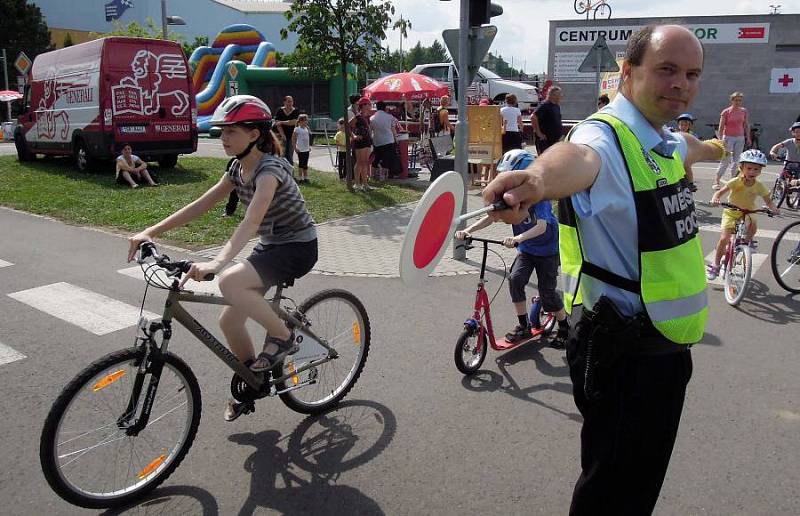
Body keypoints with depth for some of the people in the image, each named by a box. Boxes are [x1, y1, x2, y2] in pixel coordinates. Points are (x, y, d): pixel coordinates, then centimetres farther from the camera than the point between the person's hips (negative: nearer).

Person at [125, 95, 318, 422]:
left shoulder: (269, 169, -23)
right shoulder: (239, 168, 3)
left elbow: (251, 222, -38)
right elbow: (201, 205, 3)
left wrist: (216, 263, -51)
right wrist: (152, 231, -5)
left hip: (297, 247, -9)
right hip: (270, 246, 9)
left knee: (230, 282, -32)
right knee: (229, 320, 5)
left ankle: (283, 337, -11)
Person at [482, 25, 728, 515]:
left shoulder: (666, 142, 8)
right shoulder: (607, 136, -20)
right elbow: (577, 156, -46)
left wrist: (714, 148, 57)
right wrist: (539, 178, -69)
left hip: (667, 344, 9)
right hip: (626, 355, -9)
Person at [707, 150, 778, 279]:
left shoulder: (759, 186, -9)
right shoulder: (736, 182, -17)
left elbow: (768, 201, 0)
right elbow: (720, 192, -20)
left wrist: (773, 208, -23)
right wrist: (715, 199, -43)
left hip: (747, 213, 3)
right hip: (731, 212, -3)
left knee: (753, 224, -31)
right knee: (724, 238, -15)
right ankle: (715, 265, -1)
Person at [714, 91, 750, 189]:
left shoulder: (744, 111, 6)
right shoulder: (726, 112, -7)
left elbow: (746, 125, 14)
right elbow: (721, 128, -9)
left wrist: (748, 138, 9)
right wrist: (721, 140, -15)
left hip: (740, 138, 4)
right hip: (728, 138, -4)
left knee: (736, 161, 8)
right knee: (725, 161, -8)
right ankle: (716, 182, -3)